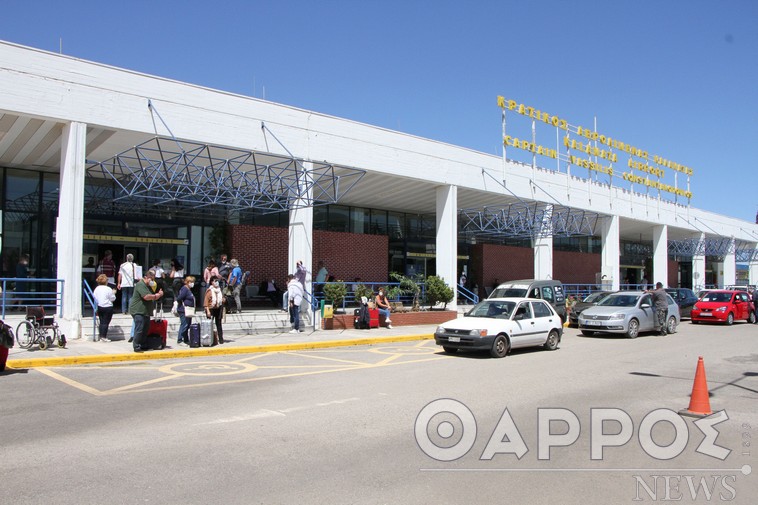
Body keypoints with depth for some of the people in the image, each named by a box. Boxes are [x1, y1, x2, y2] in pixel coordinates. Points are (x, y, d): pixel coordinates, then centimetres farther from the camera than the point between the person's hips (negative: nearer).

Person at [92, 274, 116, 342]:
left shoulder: (96, 289, 4)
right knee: (106, 322, -2)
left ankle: (100, 336, 17)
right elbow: (113, 299, -7)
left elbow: (95, 298, 10)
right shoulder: (108, 289, -14)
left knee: (101, 322, 14)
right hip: (107, 308, -6)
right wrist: (113, 293, 10)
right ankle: (103, 337, -3)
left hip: (99, 307, 6)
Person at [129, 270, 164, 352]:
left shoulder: (149, 286, 20)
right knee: (139, 329, -11)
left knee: (146, 329, 11)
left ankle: (141, 345, 19)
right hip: (138, 311, -10)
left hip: (145, 312, 10)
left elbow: (153, 298, 23)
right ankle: (136, 347, -8)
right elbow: (146, 297, -25)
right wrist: (156, 295, -10)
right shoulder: (141, 285, -13)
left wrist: (159, 294, 2)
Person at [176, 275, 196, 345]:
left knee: (188, 325, 13)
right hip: (183, 311, -10)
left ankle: (186, 340, 19)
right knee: (184, 325, -8)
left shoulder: (189, 290, 17)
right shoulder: (184, 289, -14)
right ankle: (179, 340, -2)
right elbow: (179, 298, -22)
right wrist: (183, 305, -14)